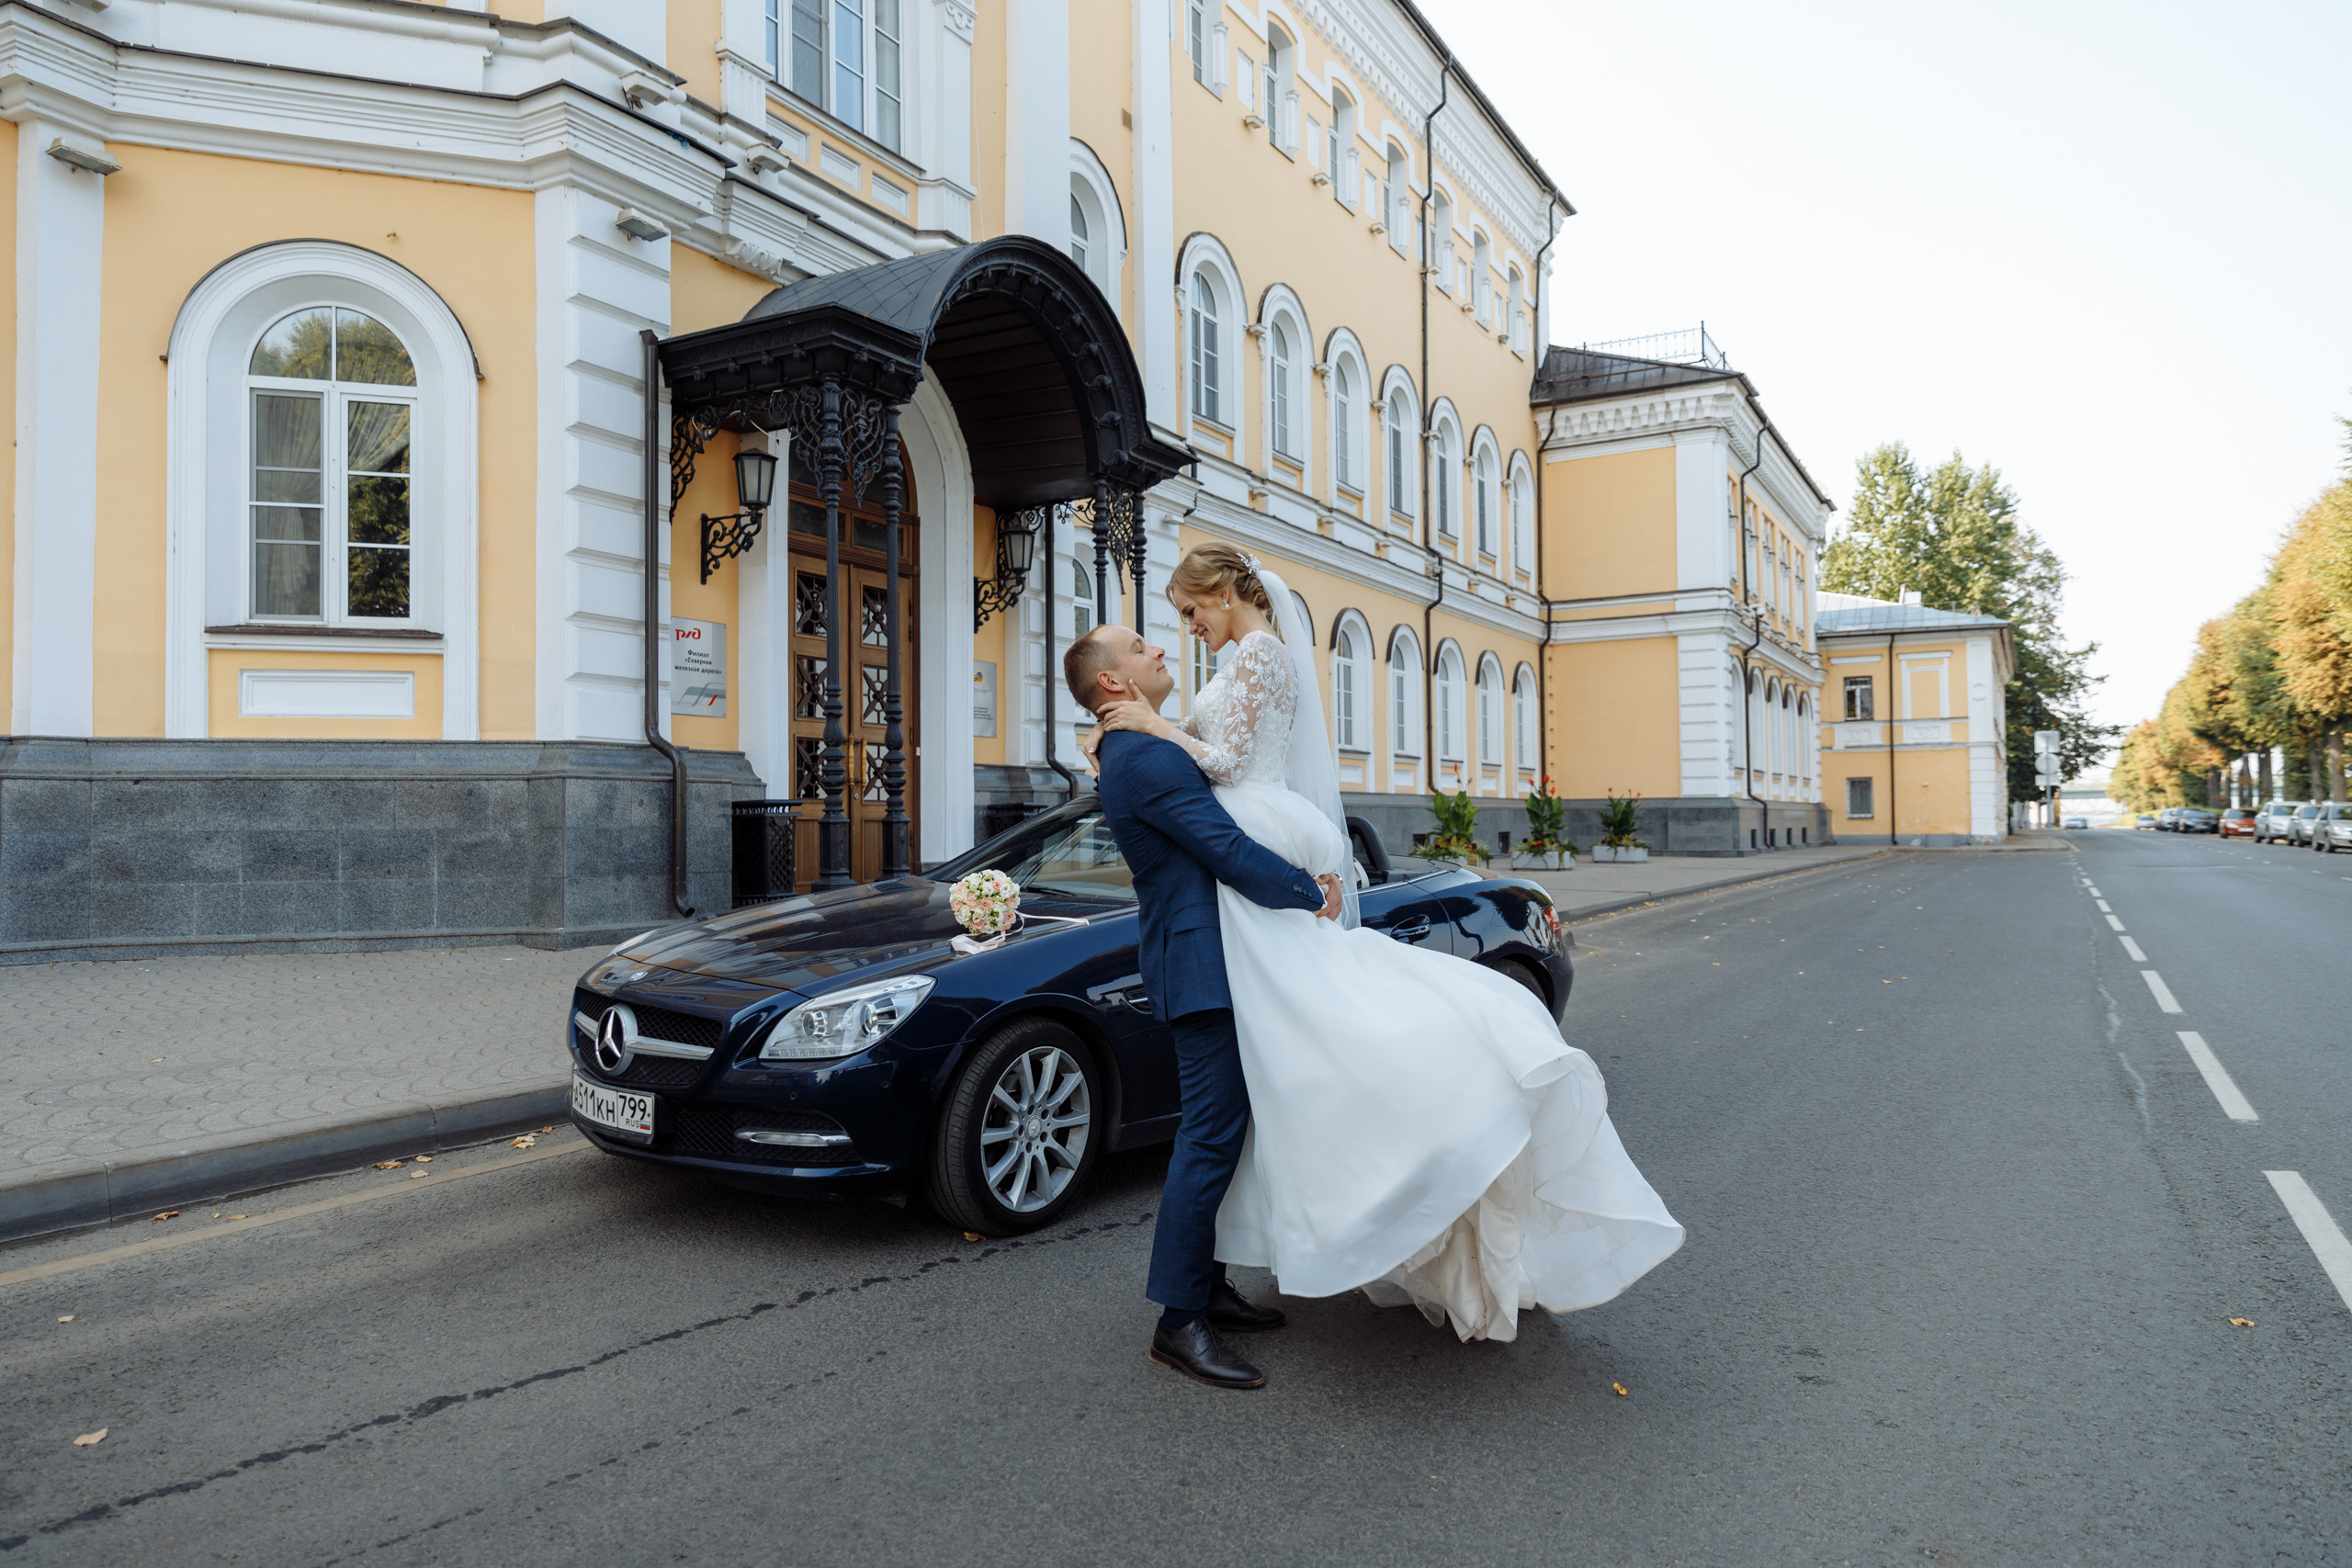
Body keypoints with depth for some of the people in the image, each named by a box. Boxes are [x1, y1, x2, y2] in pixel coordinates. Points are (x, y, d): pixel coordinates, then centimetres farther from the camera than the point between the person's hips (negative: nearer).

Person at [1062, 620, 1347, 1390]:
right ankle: (1179, 1321, 1)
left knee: (1216, 1131, 15)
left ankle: (1207, 1287, 26)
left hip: (1210, 963, 11)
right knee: (1211, 1135, -7)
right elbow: (1228, 850, -21)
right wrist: (1310, 895, -9)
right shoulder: (1145, 759, -17)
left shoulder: (1150, 753, 18)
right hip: (1201, 965, -11)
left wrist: (1299, 875, 9)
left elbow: (1221, 831, 21)